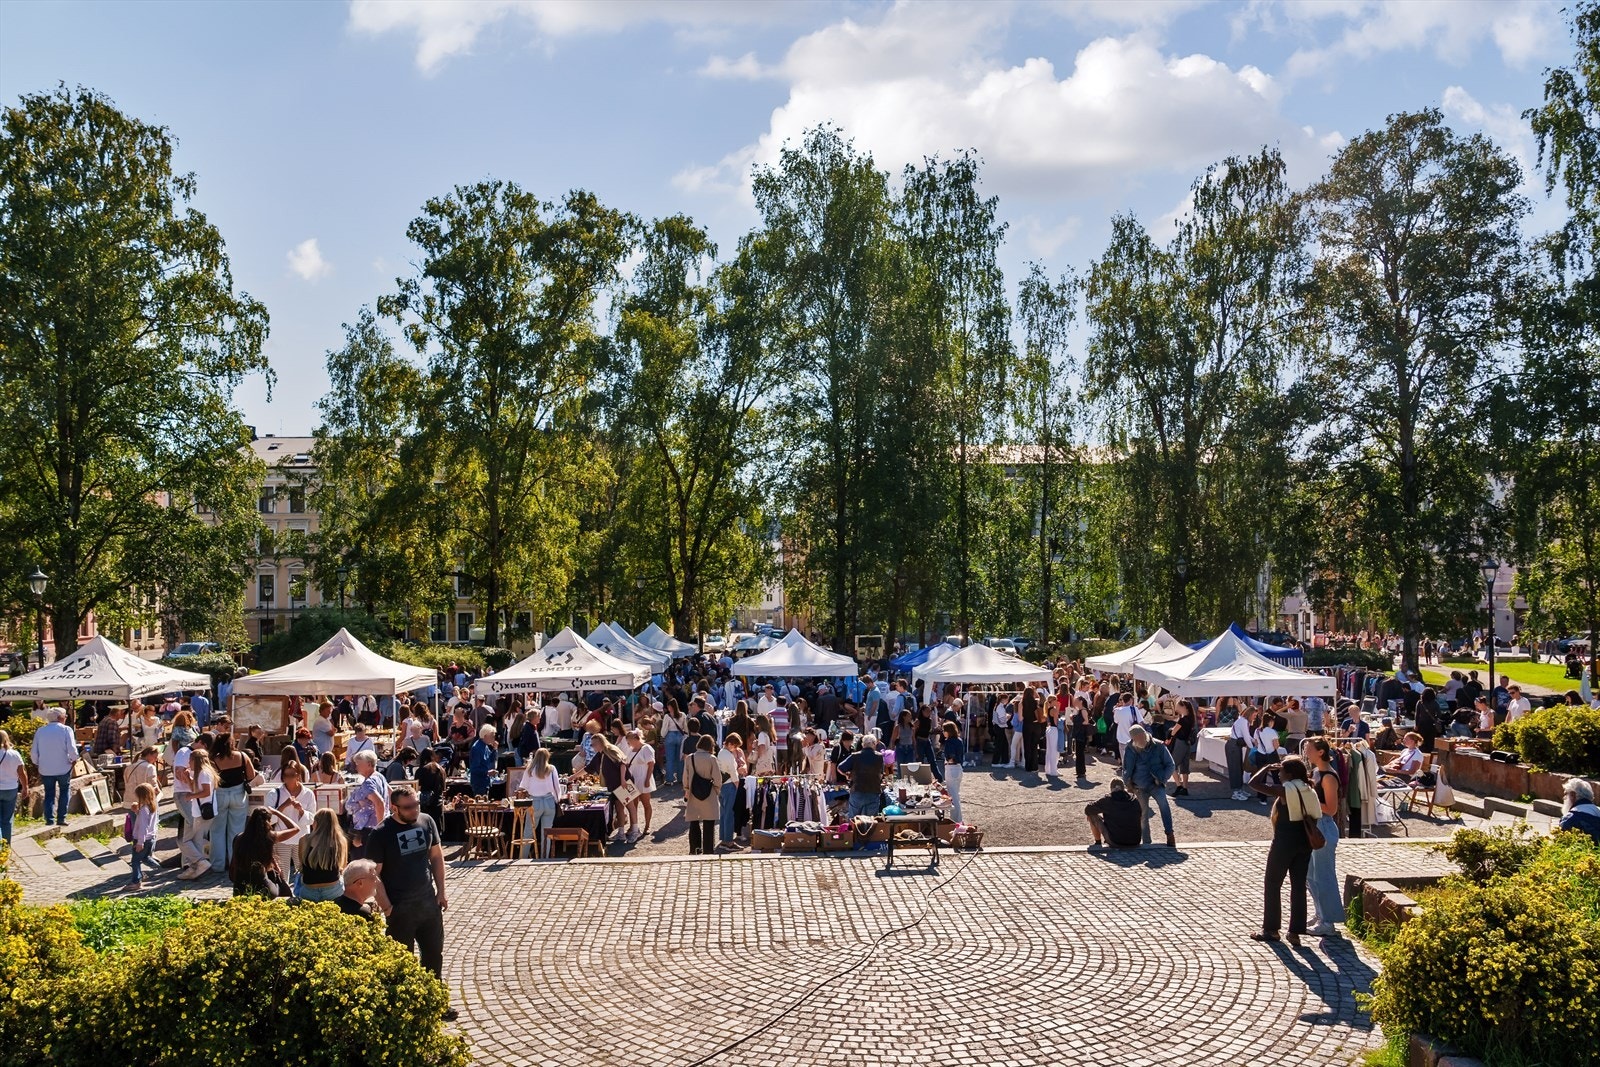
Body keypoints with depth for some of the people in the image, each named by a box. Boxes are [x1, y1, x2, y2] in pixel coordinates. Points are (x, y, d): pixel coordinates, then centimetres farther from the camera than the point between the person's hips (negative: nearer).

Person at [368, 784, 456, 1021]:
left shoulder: (426, 822, -2)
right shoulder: (382, 834, -15)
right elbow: (374, 874, -12)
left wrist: (441, 892, 6)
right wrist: (386, 907, -14)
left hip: (428, 902, 5)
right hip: (400, 909, -5)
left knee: (434, 953, 15)